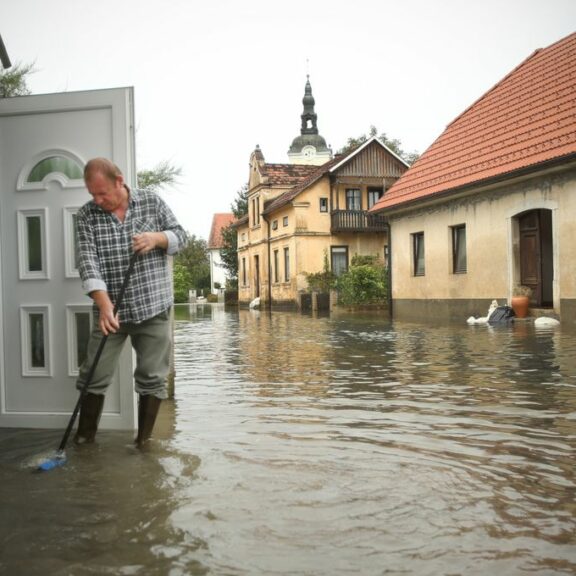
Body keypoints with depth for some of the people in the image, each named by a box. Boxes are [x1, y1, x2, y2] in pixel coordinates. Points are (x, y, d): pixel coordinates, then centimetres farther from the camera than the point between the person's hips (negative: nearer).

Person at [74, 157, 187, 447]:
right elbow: (87, 261, -12)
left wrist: (156, 238, -17)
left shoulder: (152, 201, 2)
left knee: (152, 377, 4)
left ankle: (143, 441, 18)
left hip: (153, 307, 0)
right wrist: (104, 304, -26)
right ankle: (84, 437, 23)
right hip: (111, 310, 0)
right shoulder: (86, 215, -2)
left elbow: (180, 236, 7)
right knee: (94, 376, 5)